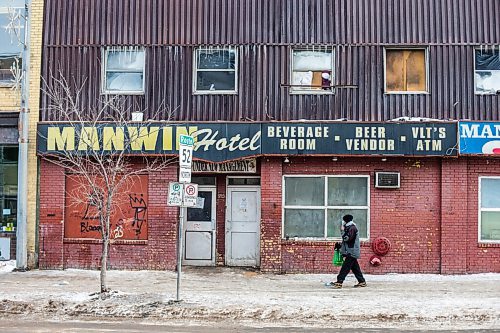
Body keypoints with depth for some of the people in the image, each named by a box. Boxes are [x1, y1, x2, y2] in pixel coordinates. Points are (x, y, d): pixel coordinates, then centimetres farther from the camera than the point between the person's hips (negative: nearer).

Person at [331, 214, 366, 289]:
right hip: (351, 252, 10)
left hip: (351, 252, -10)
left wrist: (342, 231, -13)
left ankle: (339, 283, -14)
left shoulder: (352, 228, -15)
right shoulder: (349, 228, 17)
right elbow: (346, 240, 23)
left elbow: (347, 238, -22)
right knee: (355, 268, 13)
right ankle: (362, 282, 18)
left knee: (345, 268, -12)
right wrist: (340, 245, 12)